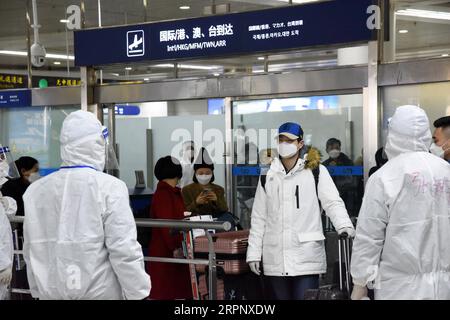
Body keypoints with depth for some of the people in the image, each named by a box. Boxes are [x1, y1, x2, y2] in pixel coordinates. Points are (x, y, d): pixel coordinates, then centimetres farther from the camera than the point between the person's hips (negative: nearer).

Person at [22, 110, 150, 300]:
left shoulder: (35, 190, 4)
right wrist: (138, 294, -9)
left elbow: (31, 251, 12)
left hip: (51, 292, 5)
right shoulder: (108, 187, -13)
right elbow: (124, 251, -16)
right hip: (99, 292, -5)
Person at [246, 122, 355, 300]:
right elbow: (259, 217, 13)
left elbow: (333, 202, -7)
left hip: (306, 257, -4)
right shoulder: (268, 176, 13)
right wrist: (254, 253, 8)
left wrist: (344, 225, -26)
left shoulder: (315, 171, 2)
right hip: (275, 258, 4)